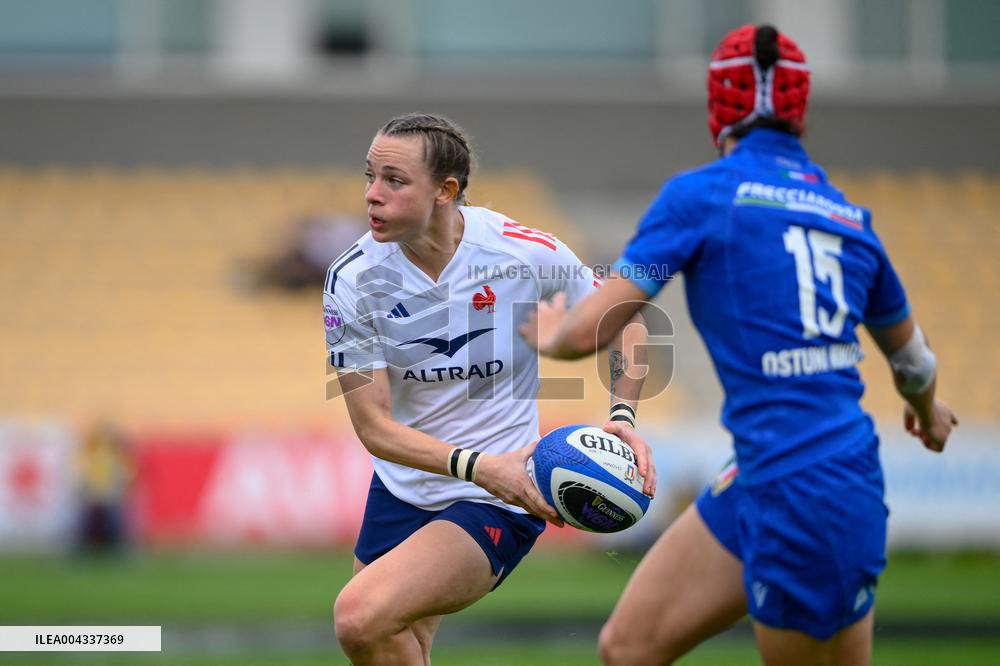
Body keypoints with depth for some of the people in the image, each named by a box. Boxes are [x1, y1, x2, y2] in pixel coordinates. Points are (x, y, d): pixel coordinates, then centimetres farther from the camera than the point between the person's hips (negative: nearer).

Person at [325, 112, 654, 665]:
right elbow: (373, 427, -14)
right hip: (401, 490, 4)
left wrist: (622, 419, -16)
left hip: (497, 501, -4)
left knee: (360, 618, -25)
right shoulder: (352, 280, -12)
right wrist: (473, 466, -30)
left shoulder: (525, 253, -17)